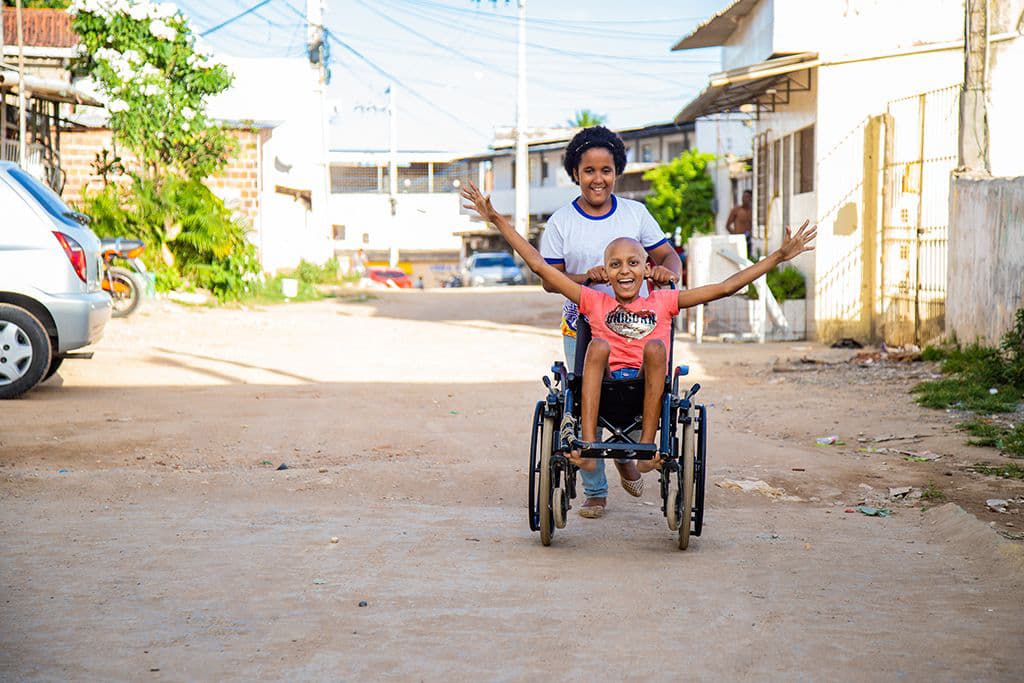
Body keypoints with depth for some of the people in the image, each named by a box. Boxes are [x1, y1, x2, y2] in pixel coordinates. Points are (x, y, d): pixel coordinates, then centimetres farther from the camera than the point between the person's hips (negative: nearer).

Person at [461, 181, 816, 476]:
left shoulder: (662, 302, 13)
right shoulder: (594, 302, 11)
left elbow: (726, 287, 12)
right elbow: (539, 266, 9)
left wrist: (780, 256, 9)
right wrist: (496, 219, 6)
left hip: (647, 391, 0)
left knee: (655, 346, -25)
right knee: (599, 344, -26)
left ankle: (647, 443, -25)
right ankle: (588, 445, -35)